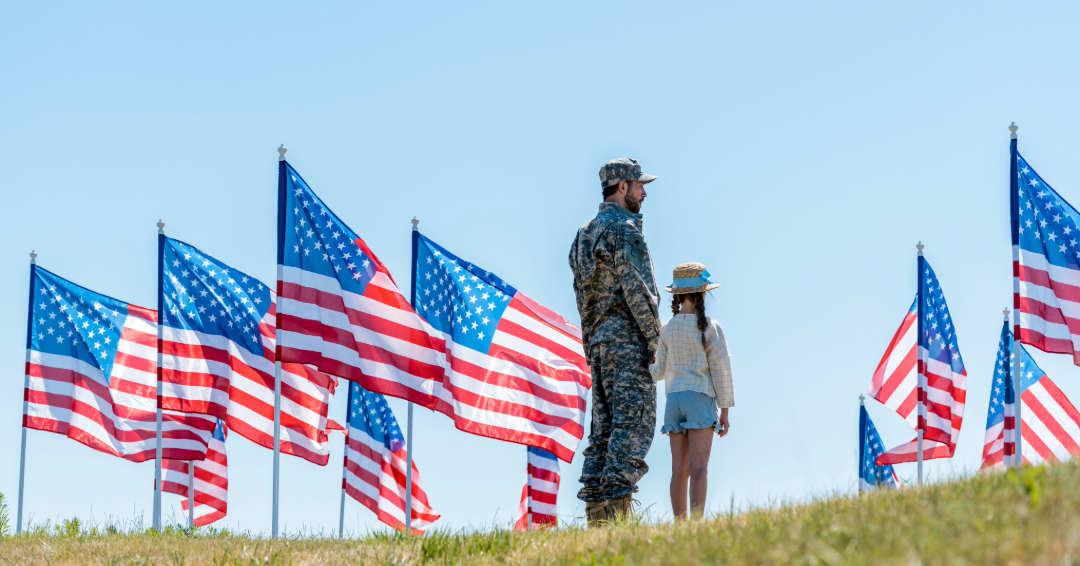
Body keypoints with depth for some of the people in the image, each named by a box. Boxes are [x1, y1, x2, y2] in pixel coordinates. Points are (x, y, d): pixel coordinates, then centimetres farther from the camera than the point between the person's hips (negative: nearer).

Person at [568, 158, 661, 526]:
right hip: (628, 336, -9)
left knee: (604, 427, 7)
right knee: (633, 423, -12)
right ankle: (618, 503, -21)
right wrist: (656, 338, -14)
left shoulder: (586, 234, 20)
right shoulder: (624, 228, -8)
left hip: (598, 339, 9)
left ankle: (597, 515, 2)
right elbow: (634, 288, -16)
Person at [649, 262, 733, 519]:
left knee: (679, 469, 4)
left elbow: (661, 371, 12)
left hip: (674, 399, 4)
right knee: (698, 467, -10)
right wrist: (725, 411, 0)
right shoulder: (710, 328, -4)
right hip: (700, 397, -4)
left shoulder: (668, 329, 8)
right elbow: (720, 370, -4)